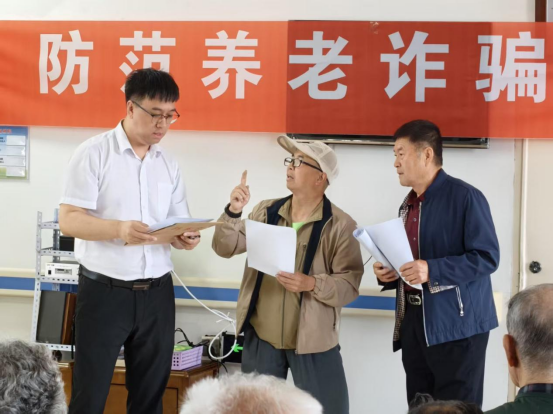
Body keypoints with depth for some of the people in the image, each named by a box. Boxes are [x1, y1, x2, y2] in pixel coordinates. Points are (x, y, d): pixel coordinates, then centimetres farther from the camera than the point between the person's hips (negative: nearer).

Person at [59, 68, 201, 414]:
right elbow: (69, 220, -13)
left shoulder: (168, 164, 10)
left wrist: (186, 238, -13)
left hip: (157, 292, 5)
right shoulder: (94, 153, -7)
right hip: (105, 290, -5)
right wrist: (118, 229, -29)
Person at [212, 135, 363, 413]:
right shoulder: (266, 211, 5)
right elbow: (225, 249, 3)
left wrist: (312, 284, -30)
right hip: (261, 336, 4)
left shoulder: (340, 225, -9)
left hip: (312, 339, -4)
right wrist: (233, 212, -14)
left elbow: (350, 283, -13)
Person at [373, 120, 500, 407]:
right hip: (413, 322, 8)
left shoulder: (465, 197, -10)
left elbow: (487, 257, -18)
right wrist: (388, 274, 2)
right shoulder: (408, 206, 15)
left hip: (457, 325, -8)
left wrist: (432, 270, -26)